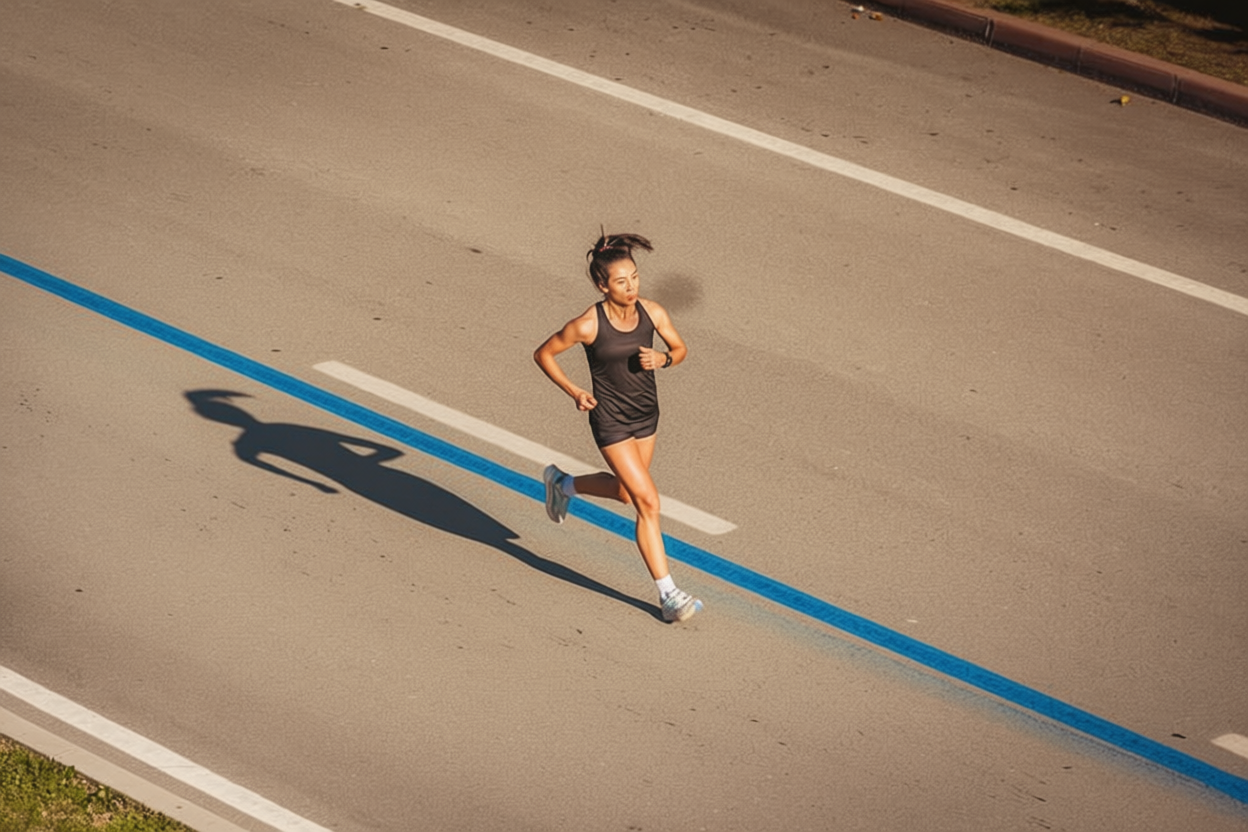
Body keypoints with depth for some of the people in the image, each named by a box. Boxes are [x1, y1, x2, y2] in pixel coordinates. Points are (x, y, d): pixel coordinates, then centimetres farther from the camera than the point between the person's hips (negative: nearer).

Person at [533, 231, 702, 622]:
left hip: (646, 416, 6)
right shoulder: (588, 325, -21)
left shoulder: (653, 312, -10)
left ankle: (561, 483, 53)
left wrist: (661, 359, -16)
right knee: (648, 503, -10)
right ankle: (668, 595, -3)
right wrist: (573, 392, -16)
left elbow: (680, 349, 7)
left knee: (624, 492, 24)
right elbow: (543, 354, -7)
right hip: (611, 422, -6)